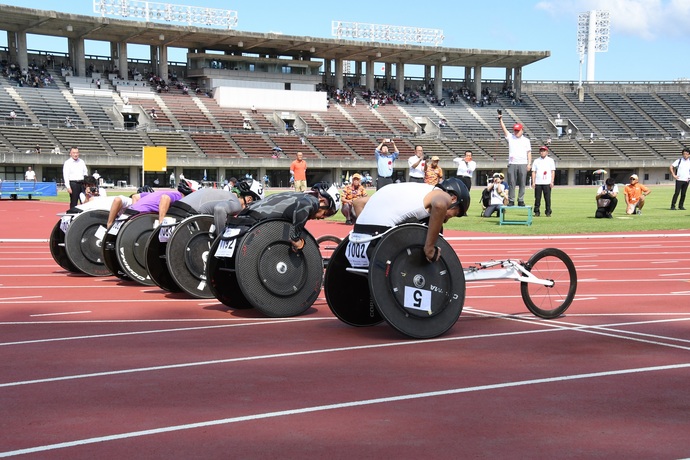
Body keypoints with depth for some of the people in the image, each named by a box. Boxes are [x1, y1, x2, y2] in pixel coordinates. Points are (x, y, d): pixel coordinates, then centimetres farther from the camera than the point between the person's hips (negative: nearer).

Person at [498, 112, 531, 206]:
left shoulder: (526, 140, 10)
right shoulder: (510, 137, 10)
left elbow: (529, 152, 8)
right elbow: (504, 129, -3)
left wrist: (529, 163, -1)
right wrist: (501, 120, -17)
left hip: (523, 164, 0)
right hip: (512, 164, 0)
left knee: (522, 183, 1)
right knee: (511, 183, -1)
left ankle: (521, 200, 6)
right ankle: (511, 201, 3)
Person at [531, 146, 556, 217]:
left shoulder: (550, 160, 8)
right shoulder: (536, 161, 13)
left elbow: (553, 171, 4)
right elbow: (533, 172, 10)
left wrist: (552, 182, -5)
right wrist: (533, 182, 1)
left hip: (547, 183, -2)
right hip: (538, 183, 2)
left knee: (547, 198, -4)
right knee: (537, 198, 1)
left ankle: (548, 212, 1)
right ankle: (536, 212, 6)